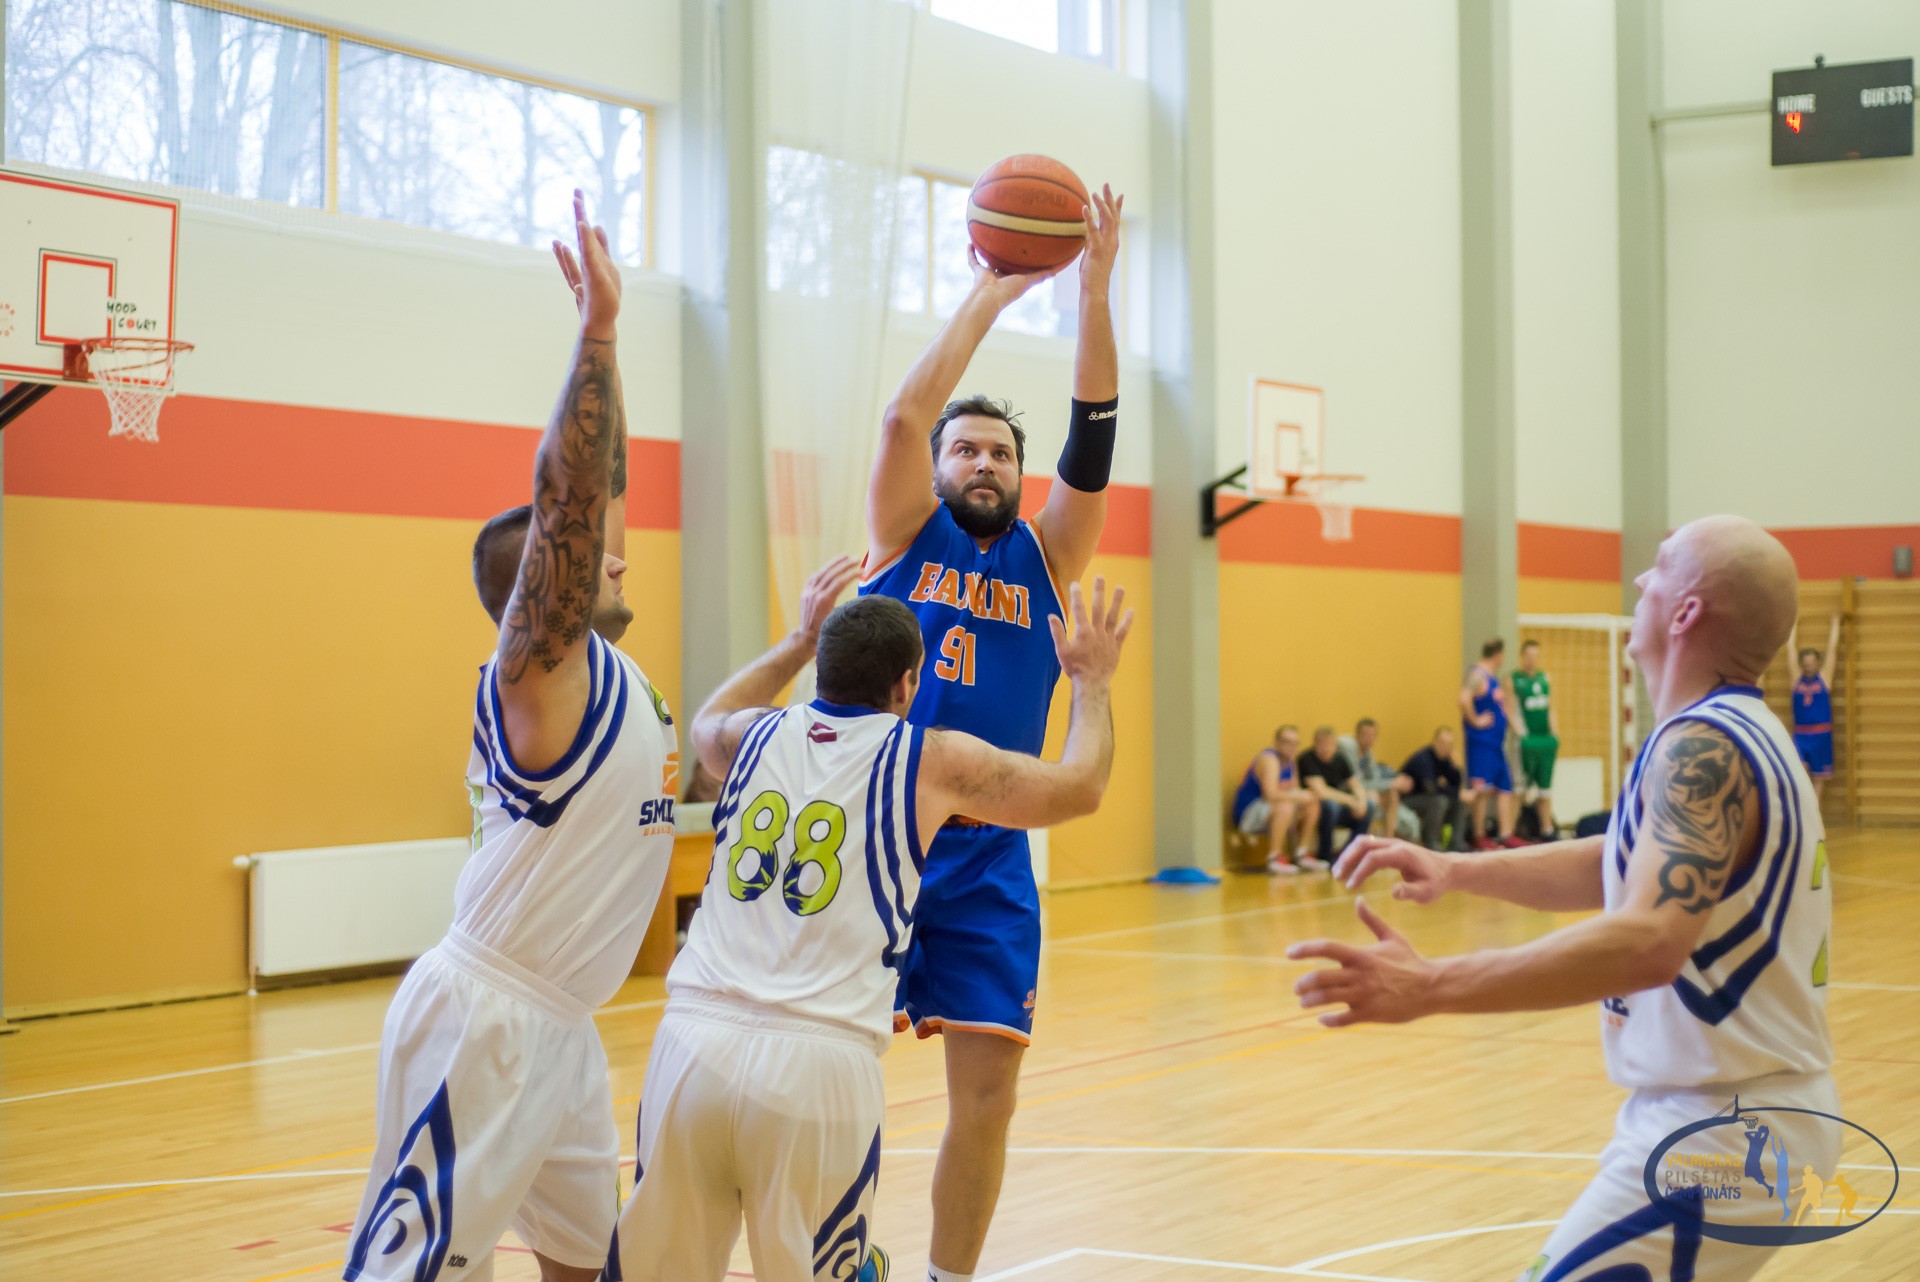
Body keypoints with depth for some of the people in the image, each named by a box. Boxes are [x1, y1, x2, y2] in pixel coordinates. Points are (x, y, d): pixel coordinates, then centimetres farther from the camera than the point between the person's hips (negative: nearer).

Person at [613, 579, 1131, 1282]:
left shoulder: (757, 735, 14)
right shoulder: (934, 761, 4)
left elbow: (707, 723, 41)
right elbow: (1080, 786, 18)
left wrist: (797, 642, 50)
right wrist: (1092, 679, 34)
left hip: (693, 1041, 4)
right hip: (820, 1062, -3)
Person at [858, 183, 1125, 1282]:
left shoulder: (1044, 557, 11)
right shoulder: (907, 534, 7)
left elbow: (1094, 437, 0)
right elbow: (904, 415, -8)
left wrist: (1095, 287, -8)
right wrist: (990, 295, -7)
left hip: (989, 859, 2)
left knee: (988, 1089, 1)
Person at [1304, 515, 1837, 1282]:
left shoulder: (1704, 745, -20)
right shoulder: (1746, 732, 11)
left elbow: (1649, 943, -34)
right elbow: (1615, 867, 20)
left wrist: (1428, 987, -37)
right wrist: (1456, 871, 6)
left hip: (1716, 1126, -10)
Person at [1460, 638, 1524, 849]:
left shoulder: (1493, 677, 16)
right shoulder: (1478, 675, -14)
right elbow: (1464, 699, -30)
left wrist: (1508, 715, 18)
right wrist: (1475, 721, -21)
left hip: (1497, 743, 10)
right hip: (1481, 742, -10)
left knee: (1505, 788, 10)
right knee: (1482, 789, -6)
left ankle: (1506, 834, 15)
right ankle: (1478, 837, 0)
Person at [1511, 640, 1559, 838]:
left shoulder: (1546, 679, 15)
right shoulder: (1512, 680, -3)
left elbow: (1551, 710, 19)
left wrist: (1555, 735, 11)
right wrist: (1520, 734, -16)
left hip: (1546, 738, 6)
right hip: (1526, 739, -6)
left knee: (1545, 787, 8)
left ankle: (1546, 829, 13)